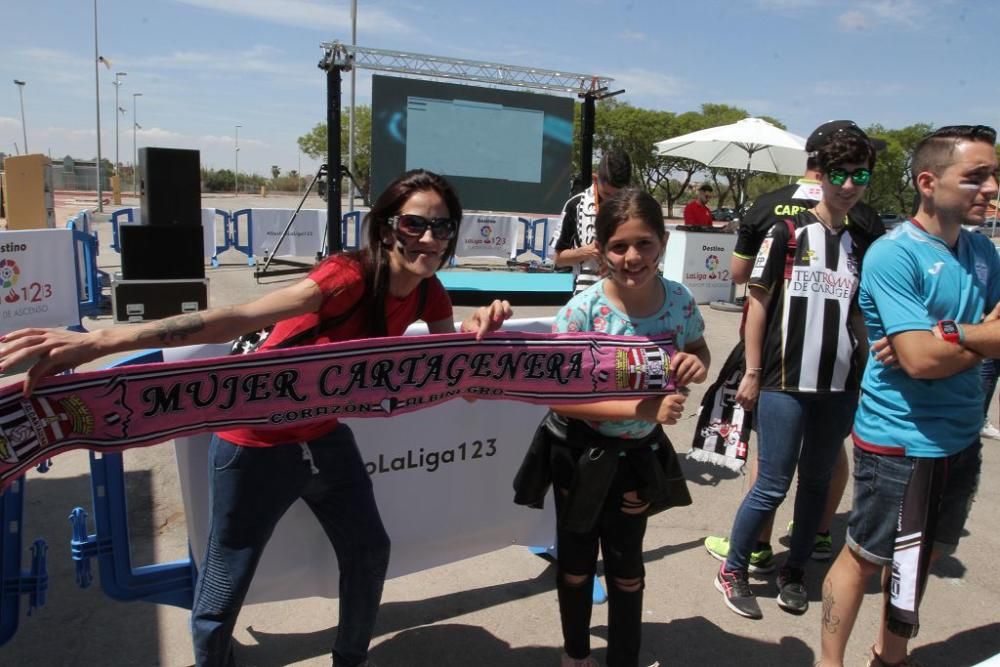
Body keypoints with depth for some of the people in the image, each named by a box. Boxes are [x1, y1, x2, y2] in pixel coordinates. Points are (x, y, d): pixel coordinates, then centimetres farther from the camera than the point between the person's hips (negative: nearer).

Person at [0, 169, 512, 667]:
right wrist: (100, 341, -50)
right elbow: (237, 318, -40)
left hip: (324, 437, 7)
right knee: (225, 590, 6)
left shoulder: (428, 294, -7)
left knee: (369, 553, 19)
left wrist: (478, 330, -27)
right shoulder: (350, 275, -30)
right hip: (258, 446, -7)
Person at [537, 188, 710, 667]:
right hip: (582, 455, -2)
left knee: (626, 565, 19)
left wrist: (697, 365, -19)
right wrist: (640, 407, -34)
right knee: (576, 563, 19)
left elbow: (700, 353, 6)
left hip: (640, 456, 2)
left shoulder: (679, 300, -12)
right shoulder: (582, 311, -24)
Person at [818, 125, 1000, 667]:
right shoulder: (894, 255, -18)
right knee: (867, 556, 6)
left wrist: (947, 334, -18)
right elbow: (921, 360, -25)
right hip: (900, 440, -7)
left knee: (920, 556, 21)